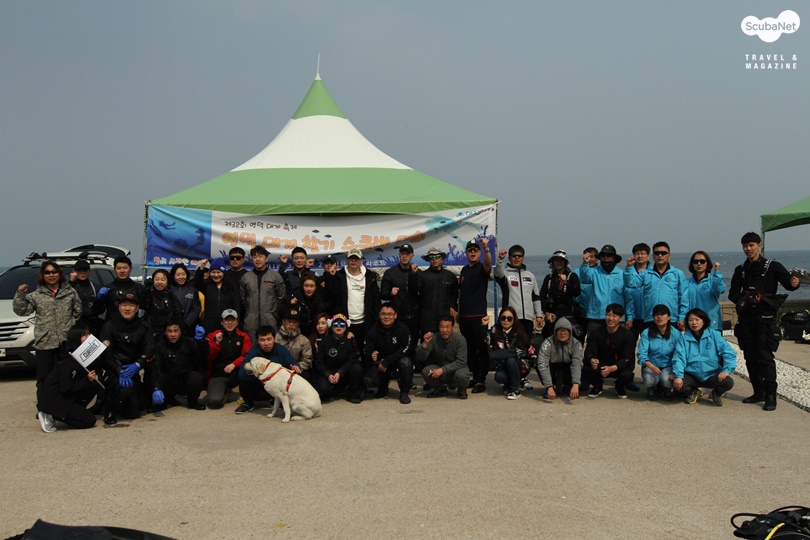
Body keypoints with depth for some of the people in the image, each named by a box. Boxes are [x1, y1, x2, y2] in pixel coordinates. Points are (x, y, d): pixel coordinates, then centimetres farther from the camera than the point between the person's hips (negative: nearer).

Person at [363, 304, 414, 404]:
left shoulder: (403, 329, -13)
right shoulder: (373, 331, -7)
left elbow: (404, 350, -19)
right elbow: (366, 352, -10)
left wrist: (387, 361, -28)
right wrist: (371, 356, -36)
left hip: (397, 360, -1)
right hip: (379, 363, 1)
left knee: (406, 362, -36)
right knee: (368, 381, -24)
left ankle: (404, 392, -12)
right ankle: (383, 388, 16)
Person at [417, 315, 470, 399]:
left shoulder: (460, 339, -17)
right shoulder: (434, 339, -11)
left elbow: (461, 362, -22)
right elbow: (420, 357, -15)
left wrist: (443, 369, -30)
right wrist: (425, 343, -34)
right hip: (440, 371, 2)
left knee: (461, 375, -37)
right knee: (426, 371, -27)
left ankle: (461, 389, 2)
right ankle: (441, 389, 5)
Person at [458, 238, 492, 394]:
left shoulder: (482, 268, -3)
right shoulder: (464, 270, 15)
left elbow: (488, 264, -28)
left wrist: (486, 248, -45)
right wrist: (458, 311, 16)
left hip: (478, 316, -6)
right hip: (464, 316, 6)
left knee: (482, 349, -3)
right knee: (469, 349, 11)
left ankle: (481, 380, 0)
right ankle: (475, 376, 21)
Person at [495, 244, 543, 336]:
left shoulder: (530, 276, 18)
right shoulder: (506, 273, 2)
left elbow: (536, 297, 21)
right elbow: (498, 274, -24)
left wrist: (539, 315, 15)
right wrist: (500, 259, -42)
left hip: (528, 318, 4)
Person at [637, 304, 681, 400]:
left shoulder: (676, 334, -5)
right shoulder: (646, 333, -7)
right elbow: (642, 354, -16)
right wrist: (652, 367, -35)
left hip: (668, 366, 0)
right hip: (650, 366, 0)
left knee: (667, 380, -31)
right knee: (649, 381, -31)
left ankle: (666, 389, 10)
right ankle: (652, 389, 9)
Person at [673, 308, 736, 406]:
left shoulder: (714, 335, 2)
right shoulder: (684, 338, 3)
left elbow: (729, 353, -5)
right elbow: (679, 357, -7)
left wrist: (726, 370, -20)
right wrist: (678, 376, -22)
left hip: (712, 375, 0)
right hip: (692, 375, 1)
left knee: (728, 382, -30)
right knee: (676, 383, -27)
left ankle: (716, 394, 10)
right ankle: (694, 392, 11)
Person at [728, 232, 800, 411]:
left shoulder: (772, 266, 0)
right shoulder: (740, 270, 14)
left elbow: (787, 281, -13)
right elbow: (733, 293, 13)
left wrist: (793, 282, -37)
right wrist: (743, 300, -8)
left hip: (765, 317, -5)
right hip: (746, 319, 5)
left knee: (765, 356, -10)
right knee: (750, 357, 8)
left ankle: (770, 396, -6)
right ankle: (759, 393, 19)